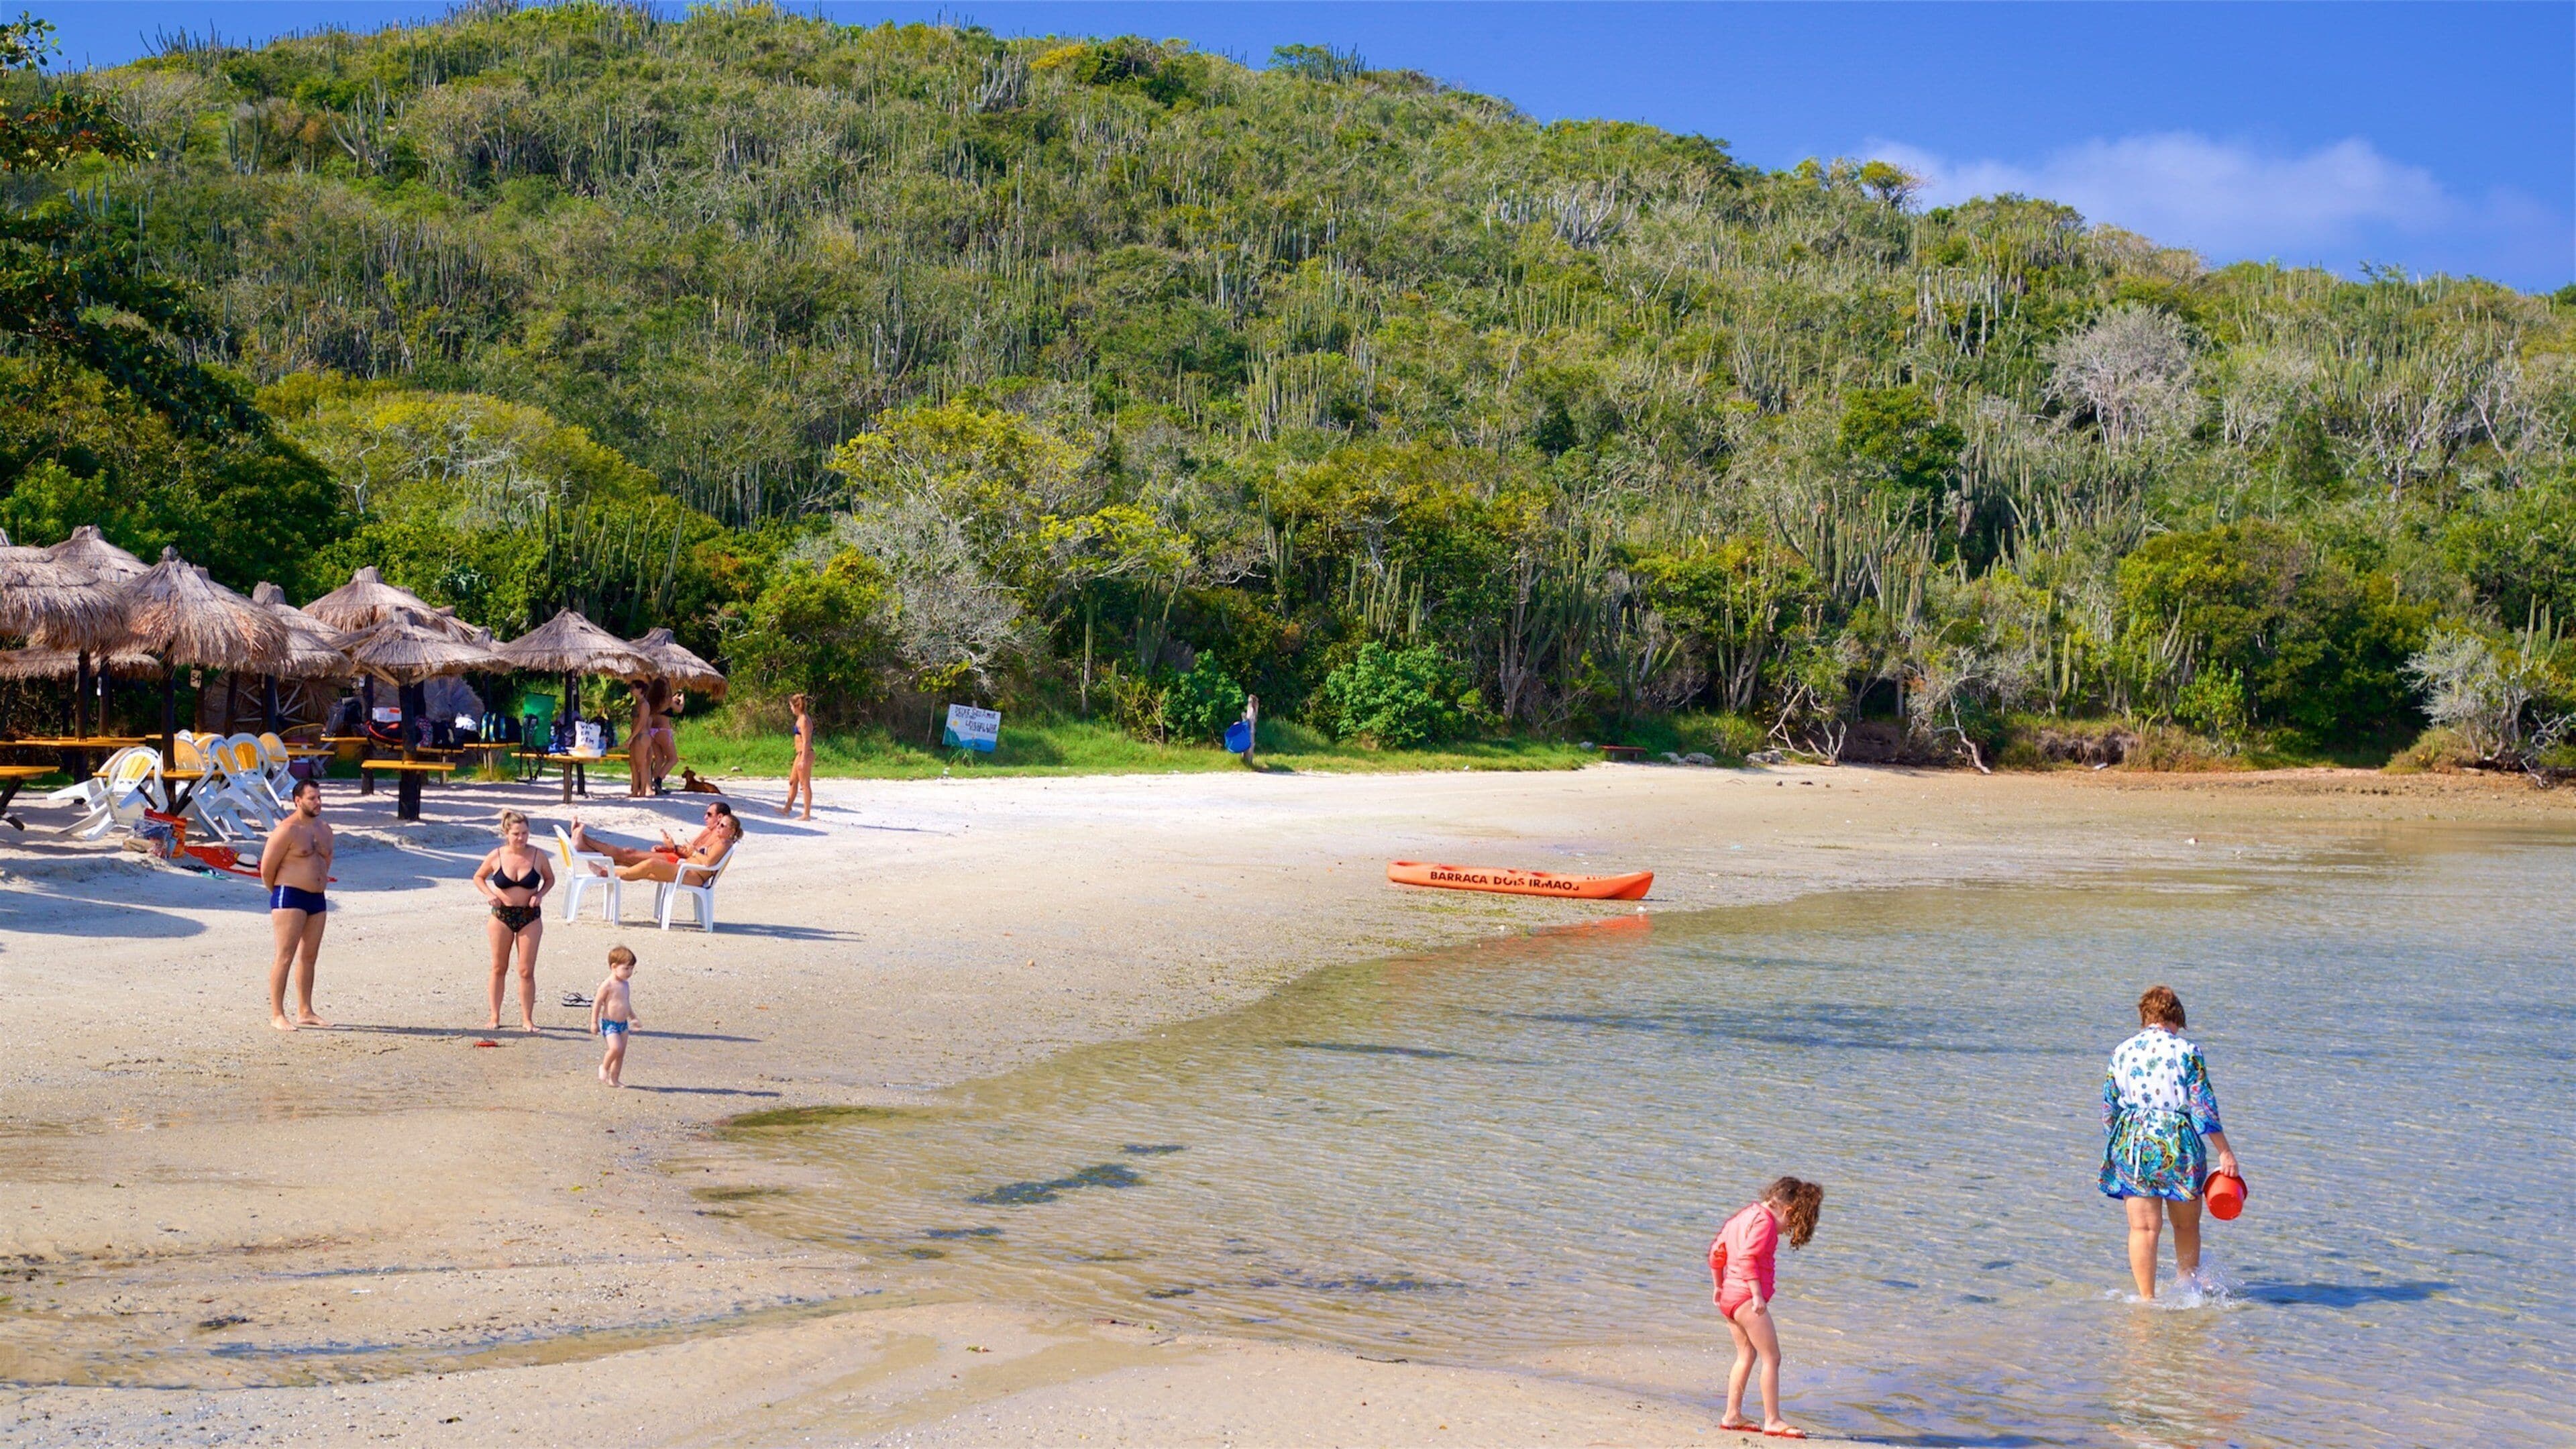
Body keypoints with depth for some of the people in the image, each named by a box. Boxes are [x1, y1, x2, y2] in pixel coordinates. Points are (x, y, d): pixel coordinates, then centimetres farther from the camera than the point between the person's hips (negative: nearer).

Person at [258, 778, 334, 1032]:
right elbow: (266, 868, -8)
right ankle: (277, 1015, -8)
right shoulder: (286, 830, -11)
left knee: (309, 956, 10)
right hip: (290, 898, -8)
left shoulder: (325, 830, 13)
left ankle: (305, 1012, 17)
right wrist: (280, 893, 4)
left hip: (317, 898, 8)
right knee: (285, 956, -9)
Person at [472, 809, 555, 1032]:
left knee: (527, 971, 0)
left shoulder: (537, 855, -5)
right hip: (502, 915, 0)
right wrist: (489, 894, -8)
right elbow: (478, 877, 10)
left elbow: (550, 879, 11)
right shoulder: (496, 857, -6)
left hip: (530, 917, 0)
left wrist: (540, 895, -8)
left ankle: (527, 1019, 8)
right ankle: (494, 1017, 19)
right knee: (499, 968, 9)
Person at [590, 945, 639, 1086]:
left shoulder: (624, 984, 10)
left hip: (623, 1024, 8)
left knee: (621, 1053, 7)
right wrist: (594, 1023, -13)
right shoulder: (607, 985, -14)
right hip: (609, 1023, -8)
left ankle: (614, 1079, 16)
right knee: (616, 1048, -22)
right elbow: (597, 1003, -12)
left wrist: (633, 1018, 32)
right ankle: (604, 1067, 5)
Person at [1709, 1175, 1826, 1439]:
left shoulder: (1742, 1217, 17)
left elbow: (1716, 1253, 21)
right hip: (1746, 1297, -10)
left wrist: (1719, 1286, 30)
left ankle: (1732, 1415, 17)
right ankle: (1772, 1421, -8)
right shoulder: (1765, 1221, -11)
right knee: (1771, 1357, -6)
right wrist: (1757, 1295, -24)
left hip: (1728, 1297, 10)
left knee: (1746, 1355, 17)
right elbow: (1747, 1258, -22)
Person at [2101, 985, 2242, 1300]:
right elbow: (2203, 1106, -8)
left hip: (2132, 1144, 2)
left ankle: (2146, 1298, -2)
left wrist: (2111, 1152, 19)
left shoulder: (2121, 1052, 5)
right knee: (2186, 1226, 15)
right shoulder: (2186, 1051, -4)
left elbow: (2108, 1110, 8)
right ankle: (2188, 1292, 25)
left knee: (2143, 1227, 3)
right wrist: (2225, 1152, -5)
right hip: (2178, 1143, -2)